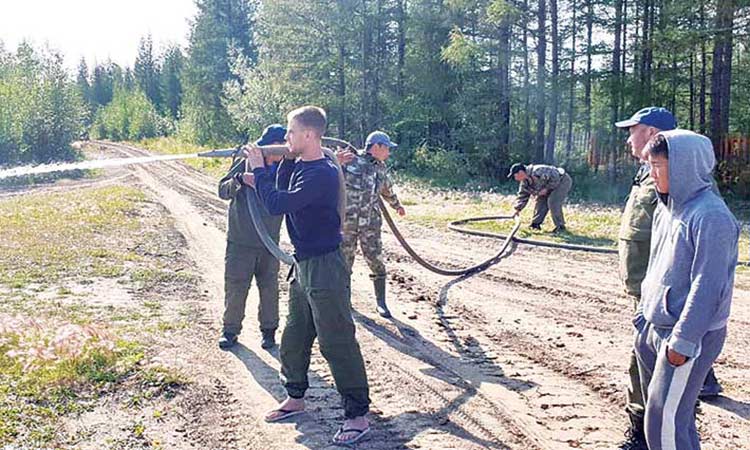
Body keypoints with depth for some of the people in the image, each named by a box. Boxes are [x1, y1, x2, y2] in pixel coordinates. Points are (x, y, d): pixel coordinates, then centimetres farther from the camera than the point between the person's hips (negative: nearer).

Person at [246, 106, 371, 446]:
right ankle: (295, 397, 38)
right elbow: (283, 193, 16)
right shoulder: (301, 166, 8)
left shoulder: (322, 173, -22)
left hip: (325, 267, -10)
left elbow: (277, 204, -26)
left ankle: (358, 416, 5)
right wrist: (286, 161, 4)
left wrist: (258, 169, -13)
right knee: (294, 336, 20)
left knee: (337, 342, -4)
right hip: (304, 265, 10)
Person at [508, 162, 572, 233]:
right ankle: (535, 223, 12)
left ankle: (560, 226, -9)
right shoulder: (524, 182, -2)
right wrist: (518, 209, 2)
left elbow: (555, 177, -32)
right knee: (541, 201, 2)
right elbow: (522, 195, 8)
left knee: (553, 202, -21)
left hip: (563, 181, -9)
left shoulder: (537, 172, -35)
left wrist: (547, 189, -25)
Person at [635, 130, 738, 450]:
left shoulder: (711, 216, -18)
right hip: (655, 329, 9)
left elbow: (707, 287, -21)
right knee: (657, 409, 17)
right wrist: (643, 315, 16)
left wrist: (682, 341, -20)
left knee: (665, 422, -8)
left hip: (689, 335, -9)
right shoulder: (667, 209, 9)